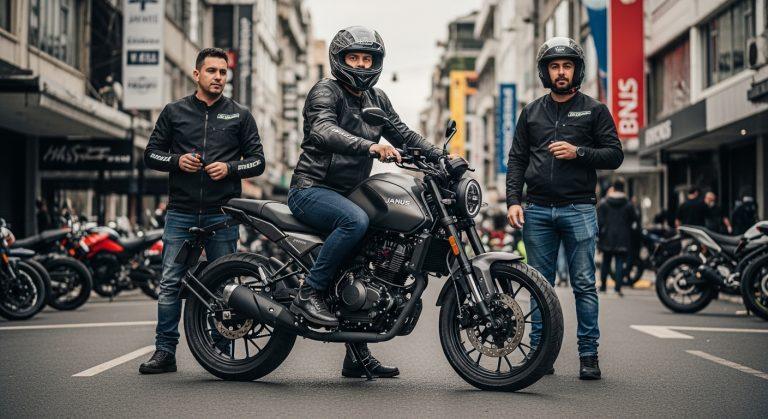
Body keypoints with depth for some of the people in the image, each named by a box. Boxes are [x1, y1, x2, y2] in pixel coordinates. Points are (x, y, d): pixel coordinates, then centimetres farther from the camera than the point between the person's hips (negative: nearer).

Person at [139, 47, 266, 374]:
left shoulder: (240, 115, 9)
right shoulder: (174, 112, 10)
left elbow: (257, 160, 9)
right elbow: (151, 154, 13)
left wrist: (230, 168, -10)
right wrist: (176, 160, -7)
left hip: (222, 213, 0)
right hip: (181, 212, 1)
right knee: (170, 283, -2)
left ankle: (221, 353, 11)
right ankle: (165, 352, 4)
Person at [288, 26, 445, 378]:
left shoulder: (376, 99, 15)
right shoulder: (326, 91, -10)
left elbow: (401, 132, 18)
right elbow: (323, 130, -29)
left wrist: (440, 155, 1)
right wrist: (370, 146, -44)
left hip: (347, 194, 8)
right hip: (312, 189, -8)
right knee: (355, 221, -36)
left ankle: (358, 355, 14)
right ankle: (309, 293, -24)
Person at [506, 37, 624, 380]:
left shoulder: (594, 110, 7)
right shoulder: (531, 112, 14)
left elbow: (614, 155, 3)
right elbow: (517, 159, 13)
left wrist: (578, 152, -12)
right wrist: (513, 200, 1)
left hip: (579, 209, -2)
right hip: (537, 210, 3)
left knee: (584, 284, -2)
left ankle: (588, 355, 4)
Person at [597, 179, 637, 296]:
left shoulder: (603, 203, -3)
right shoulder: (628, 205, -4)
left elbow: (599, 221, -7)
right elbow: (635, 219, 2)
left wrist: (597, 234, 2)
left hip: (607, 238, 1)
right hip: (623, 239, -1)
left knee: (606, 262, 13)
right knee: (620, 263, -1)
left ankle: (603, 286, 18)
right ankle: (618, 287, -9)